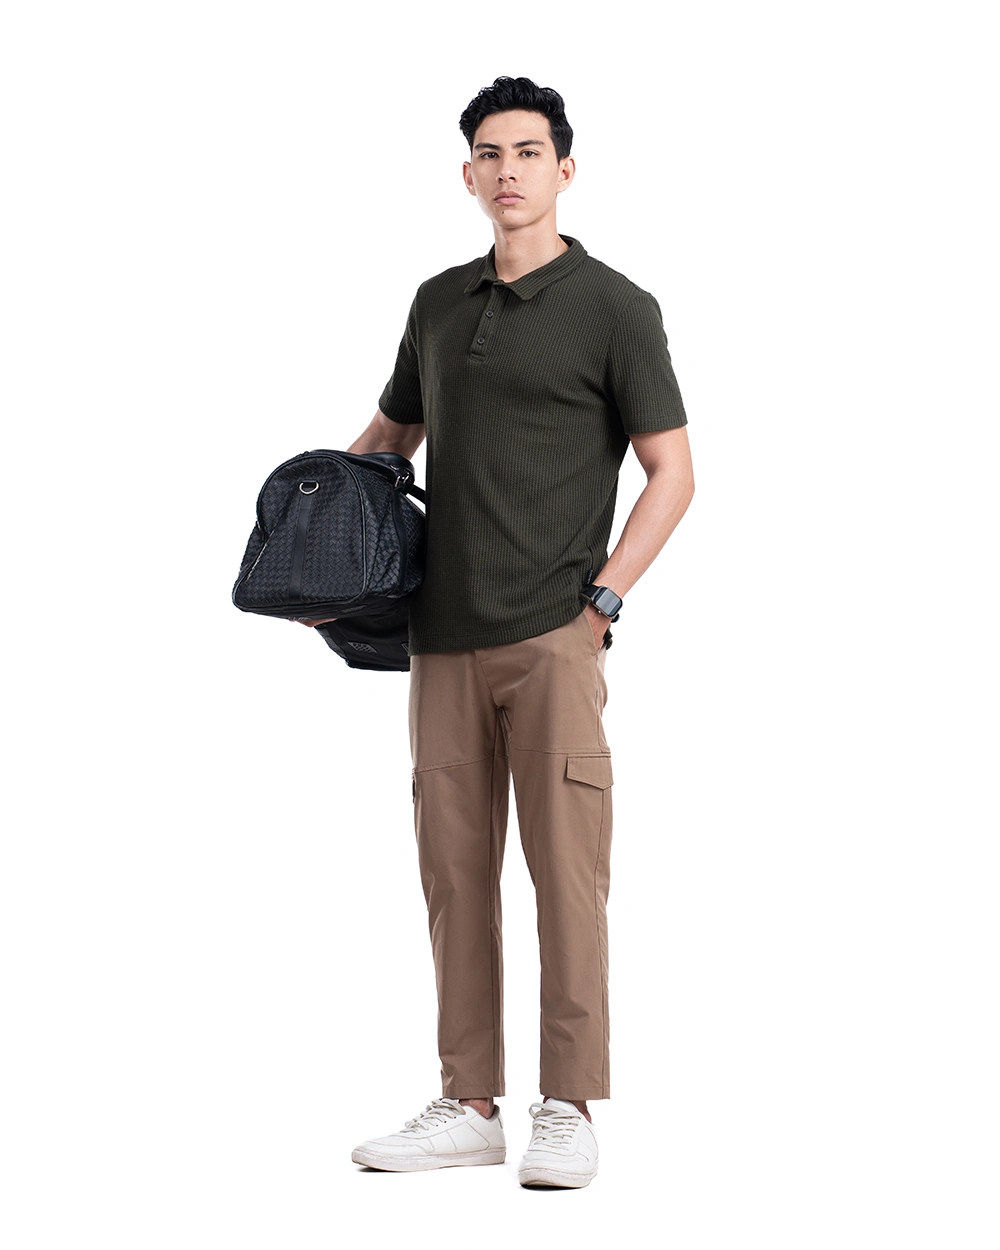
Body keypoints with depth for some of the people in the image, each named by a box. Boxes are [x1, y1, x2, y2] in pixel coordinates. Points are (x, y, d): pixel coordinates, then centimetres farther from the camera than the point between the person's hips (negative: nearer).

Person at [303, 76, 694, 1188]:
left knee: (566, 870, -4)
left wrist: (601, 597, -10)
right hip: (444, 637, 5)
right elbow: (387, 436, 27)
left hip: (552, 637, -5)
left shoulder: (614, 308, -1)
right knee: (453, 870, 6)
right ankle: (468, 1105, 13)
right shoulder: (439, 304, 15)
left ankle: (568, 1108, 3)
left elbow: (672, 473, -2)